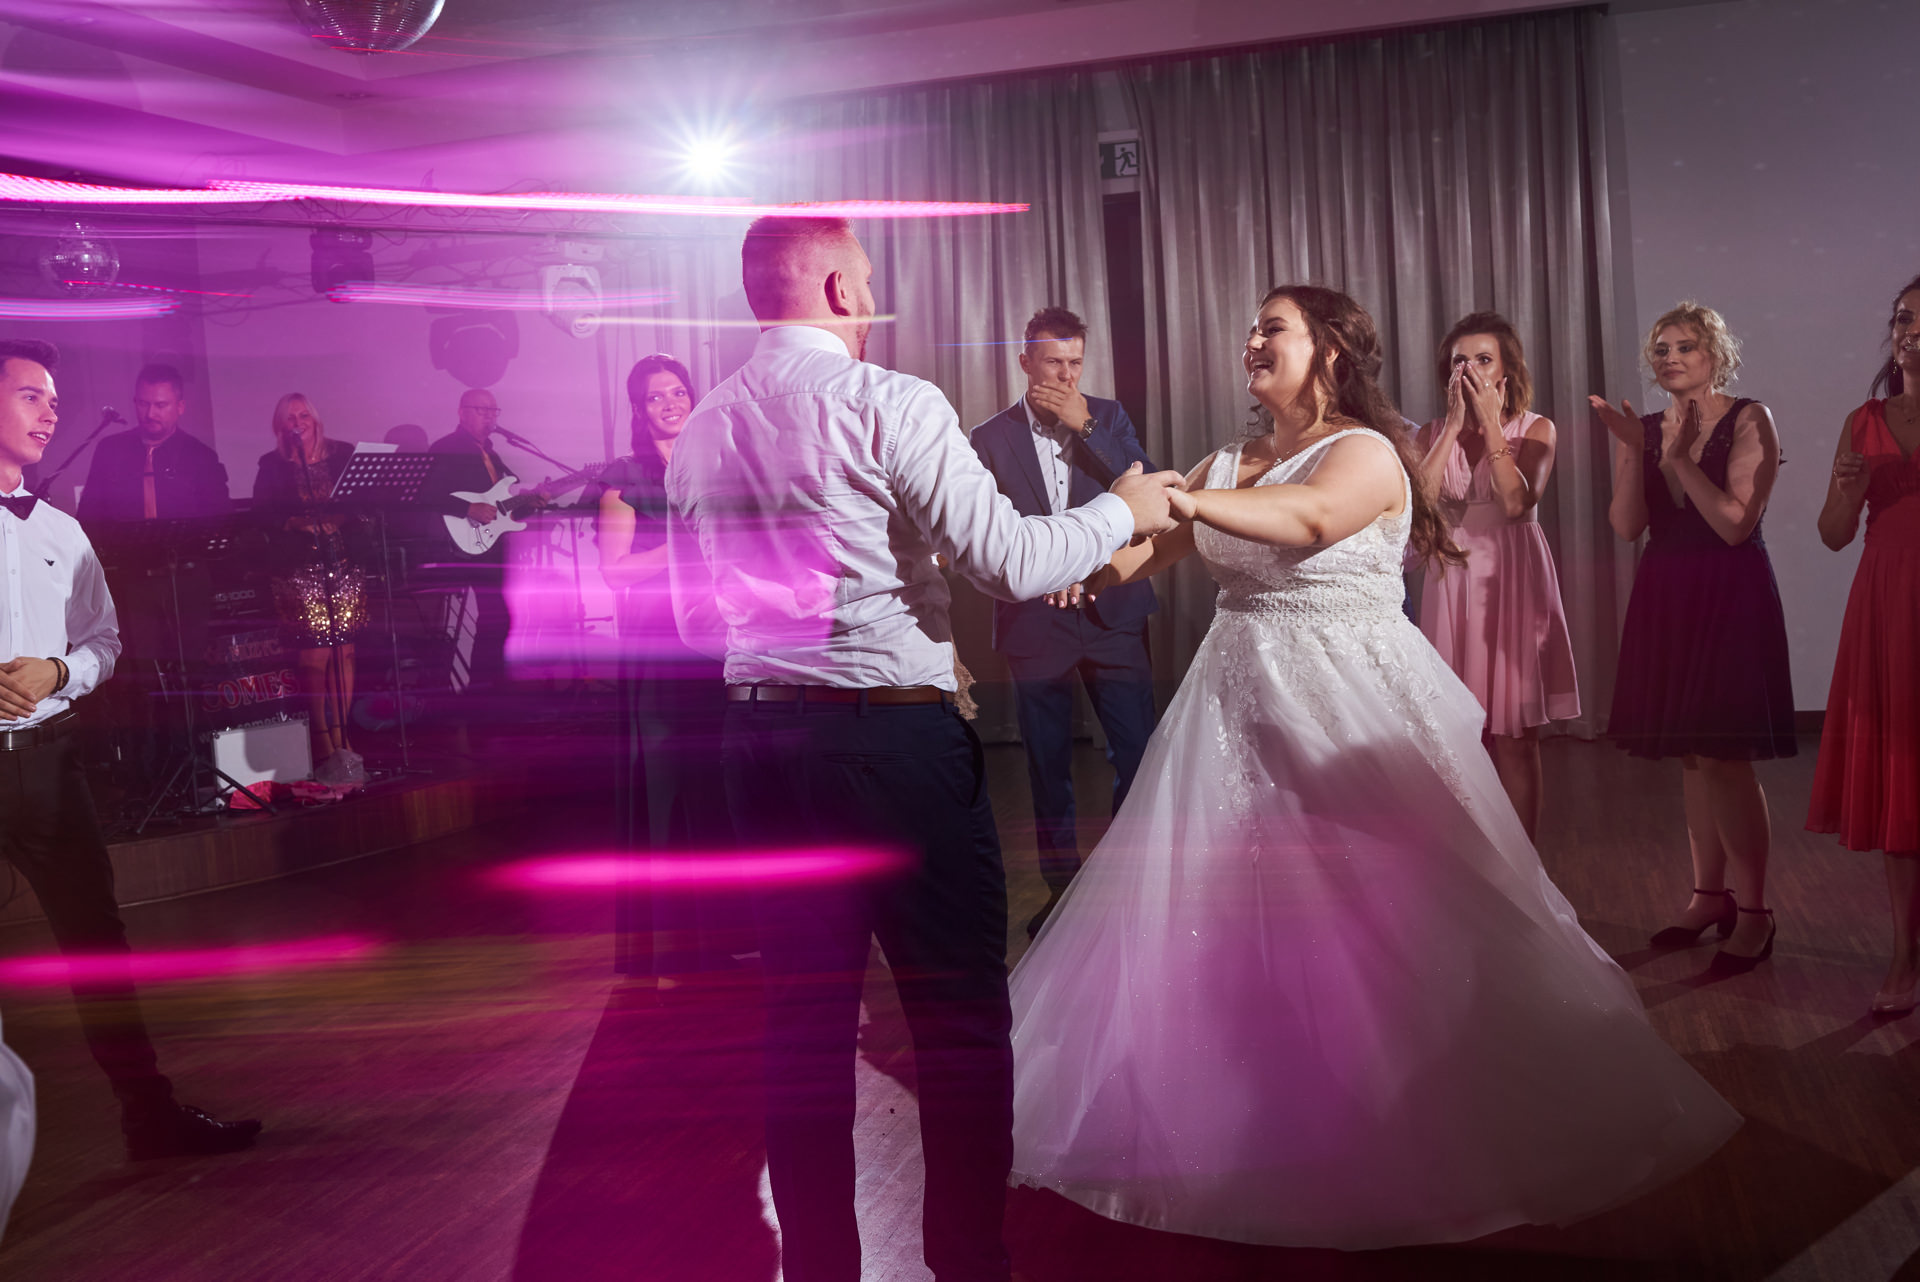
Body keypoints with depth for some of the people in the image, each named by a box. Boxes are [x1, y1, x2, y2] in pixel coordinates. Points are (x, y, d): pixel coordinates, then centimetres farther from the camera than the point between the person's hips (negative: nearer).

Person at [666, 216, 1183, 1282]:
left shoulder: (698, 433, 11)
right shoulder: (887, 403, -9)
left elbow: (697, 616, 15)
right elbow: (1009, 563, -13)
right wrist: (1122, 510, 3)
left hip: (759, 740, 7)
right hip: (897, 737, -6)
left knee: (802, 1015, 13)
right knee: (959, 1013, 6)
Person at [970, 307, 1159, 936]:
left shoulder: (1107, 417, 7)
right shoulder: (990, 438, 2)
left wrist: (1085, 426, -13)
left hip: (1113, 612, 1)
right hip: (1036, 619, -1)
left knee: (1139, 753, -1)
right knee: (1048, 766, 7)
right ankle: (1062, 889, 21)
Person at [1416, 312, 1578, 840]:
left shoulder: (1535, 429, 2)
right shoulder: (1433, 433, 7)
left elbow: (1516, 502, -16)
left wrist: (1491, 422, -12)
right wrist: (1456, 423, -9)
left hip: (1512, 580, -2)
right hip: (1453, 580, 2)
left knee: (1514, 736, 0)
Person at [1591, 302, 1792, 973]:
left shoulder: (1749, 420, -5)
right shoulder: (1644, 428, 8)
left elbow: (1736, 523, -15)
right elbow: (1627, 525, -2)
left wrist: (1682, 457, -18)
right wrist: (1632, 448, -13)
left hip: (1729, 596, -5)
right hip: (1665, 595, 5)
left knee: (1724, 758, -7)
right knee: (1691, 755, 10)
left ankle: (1752, 911, 3)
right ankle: (1709, 894, 22)